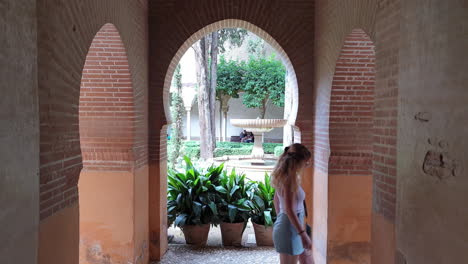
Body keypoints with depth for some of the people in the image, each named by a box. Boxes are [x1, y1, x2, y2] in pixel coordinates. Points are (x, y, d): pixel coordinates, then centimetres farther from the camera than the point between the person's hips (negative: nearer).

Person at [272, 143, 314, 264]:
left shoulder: (283, 176, 5)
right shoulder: (290, 178, -22)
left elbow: (276, 199, 16)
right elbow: (289, 210, -25)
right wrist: (303, 234, -22)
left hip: (284, 225, 10)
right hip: (290, 229, -10)